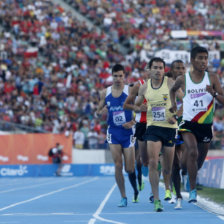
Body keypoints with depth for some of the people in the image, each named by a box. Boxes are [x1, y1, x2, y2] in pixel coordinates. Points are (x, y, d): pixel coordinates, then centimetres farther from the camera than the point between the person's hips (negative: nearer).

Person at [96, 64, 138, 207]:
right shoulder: (105, 93, 5)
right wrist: (98, 113, -9)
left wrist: (132, 122, -19)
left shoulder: (130, 91, -4)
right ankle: (123, 197, -1)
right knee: (118, 165, -8)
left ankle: (136, 190, 28)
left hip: (128, 132, -2)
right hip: (113, 132, 2)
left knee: (129, 168, -1)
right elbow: (99, 110, 15)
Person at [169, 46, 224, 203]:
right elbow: (172, 90, 23)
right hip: (188, 123, -2)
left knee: (200, 160, 12)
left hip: (206, 125, 2)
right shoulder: (183, 80, 0)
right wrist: (173, 103, 8)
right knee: (192, 152, -25)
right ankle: (193, 190, -20)